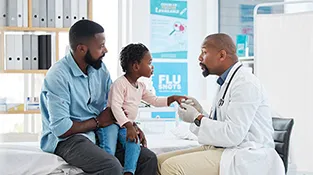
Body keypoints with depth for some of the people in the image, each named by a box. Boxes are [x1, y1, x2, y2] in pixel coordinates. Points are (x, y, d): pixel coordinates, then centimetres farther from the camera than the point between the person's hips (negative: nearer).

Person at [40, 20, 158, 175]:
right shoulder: (58, 76, -19)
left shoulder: (100, 69, 5)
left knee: (149, 158, -6)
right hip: (66, 139, -7)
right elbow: (61, 129, -23)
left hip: (99, 134, 7)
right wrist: (98, 122, -10)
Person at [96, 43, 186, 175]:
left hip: (127, 126, 7)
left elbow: (155, 101, 26)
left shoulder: (141, 87, 14)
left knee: (135, 145, -22)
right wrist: (129, 127, -32)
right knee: (109, 149, -30)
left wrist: (173, 98, 11)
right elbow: (116, 107, -24)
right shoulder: (120, 83, -14)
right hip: (111, 123, -6)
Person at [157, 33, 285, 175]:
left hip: (244, 156, -10)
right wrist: (201, 113, 2)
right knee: (161, 162, 0)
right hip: (224, 149, 10)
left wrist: (197, 118, -11)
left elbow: (233, 134, -21)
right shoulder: (227, 82, 16)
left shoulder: (245, 83, -13)